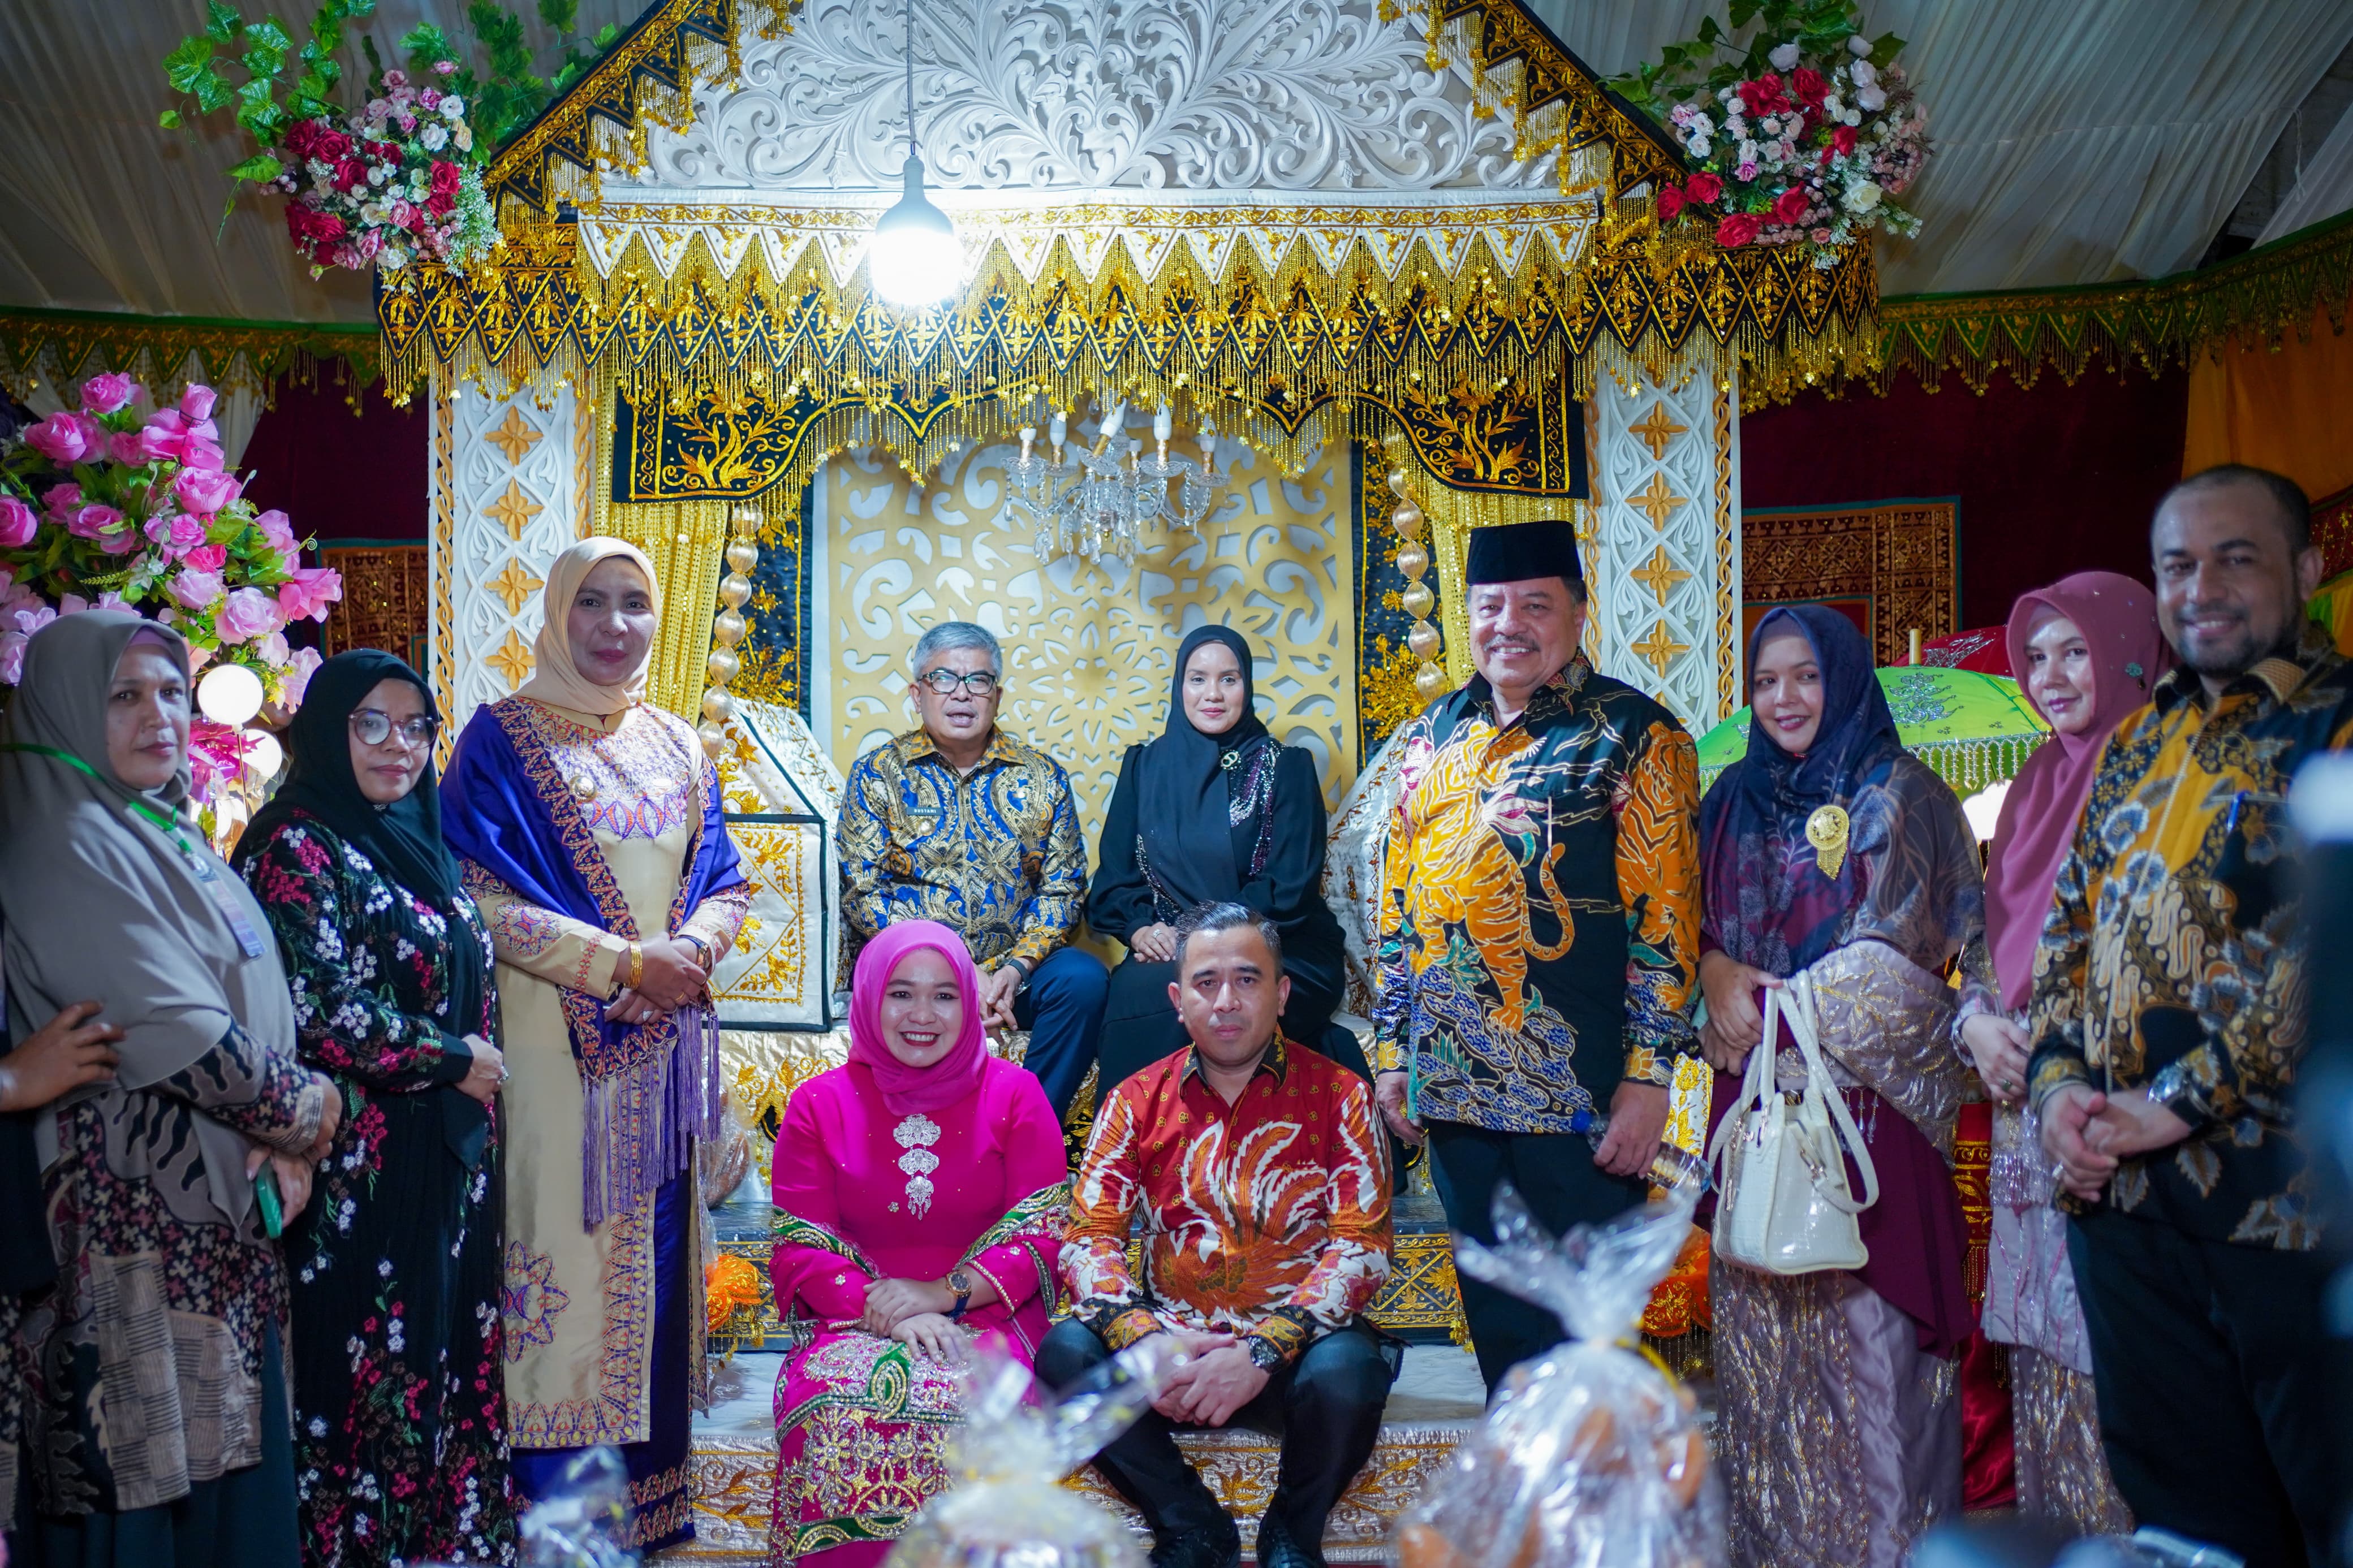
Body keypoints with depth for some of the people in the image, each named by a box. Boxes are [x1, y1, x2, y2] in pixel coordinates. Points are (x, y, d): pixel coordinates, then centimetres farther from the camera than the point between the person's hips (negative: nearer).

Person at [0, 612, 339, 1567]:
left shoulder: (170, 835, 14)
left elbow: (257, 1005, 14)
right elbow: (172, 1031, -20)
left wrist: (289, 1133, -2)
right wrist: (305, 1111, -7)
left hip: (228, 1199, 8)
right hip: (136, 1207, -8)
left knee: (231, 1445, 14)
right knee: (146, 1475, 0)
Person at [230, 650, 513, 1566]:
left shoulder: (418, 841, 13)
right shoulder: (297, 846, -11)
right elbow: (316, 1009, -20)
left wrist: (480, 1065, 8)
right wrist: (452, 1060, -13)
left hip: (447, 1157, 8)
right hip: (362, 1164, -8)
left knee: (444, 1348, 13)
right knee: (368, 1361, 0)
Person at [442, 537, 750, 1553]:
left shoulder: (676, 745, 13)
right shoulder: (504, 738, -2)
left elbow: (721, 884, 14)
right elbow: (483, 900, -10)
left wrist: (690, 949, -8)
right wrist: (625, 962, -14)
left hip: (664, 1044, 5)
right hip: (559, 1043, -5)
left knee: (655, 1249, 8)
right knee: (568, 1250, -3)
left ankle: (652, 1488, 18)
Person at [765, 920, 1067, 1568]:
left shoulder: (1014, 1094, 5)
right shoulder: (818, 1106, 7)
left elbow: (1042, 1231, 0)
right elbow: (798, 1250, 2)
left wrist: (944, 1293, -14)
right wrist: (882, 1310, -16)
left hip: (987, 1316, -1)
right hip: (856, 1319, 1)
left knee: (965, 1403, -35)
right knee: (826, 1403, -32)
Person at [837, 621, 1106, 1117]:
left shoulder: (1043, 776, 12)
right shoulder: (877, 774, 6)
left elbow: (1063, 887, 7)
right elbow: (862, 893, -3)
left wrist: (1016, 968, -13)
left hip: (1015, 968, 2)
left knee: (1083, 977, -28)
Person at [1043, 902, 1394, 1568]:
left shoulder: (1338, 1096, -1)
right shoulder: (1137, 1101, 5)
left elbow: (1362, 1245, -9)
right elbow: (1088, 1237, -1)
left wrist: (1262, 1353, -22)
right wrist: (1147, 1342, -21)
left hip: (1292, 1346, -2)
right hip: (1172, 1344, 2)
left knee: (1345, 1372, -34)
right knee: (1067, 1354, -25)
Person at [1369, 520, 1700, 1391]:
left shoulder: (1635, 735, -5)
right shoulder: (1434, 735, 11)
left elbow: (1666, 918, -9)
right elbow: (1399, 903, 15)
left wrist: (1649, 1077, -14)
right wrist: (1392, 1050, 12)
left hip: (1578, 1094, -5)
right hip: (1453, 1087, 5)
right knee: (1496, 1318, 16)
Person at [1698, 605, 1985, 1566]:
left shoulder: (1898, 793, -1)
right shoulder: (1735, 800, 14)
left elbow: (1904, 952, -9)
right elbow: (1694, 921, 16)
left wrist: (1773, 1005, -11)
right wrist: (1716, 972, -6)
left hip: (1865, 1094, -5)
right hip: (1756, 1099, 5)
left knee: (1866, 1311, -4)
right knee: (1760, 1318, 7)